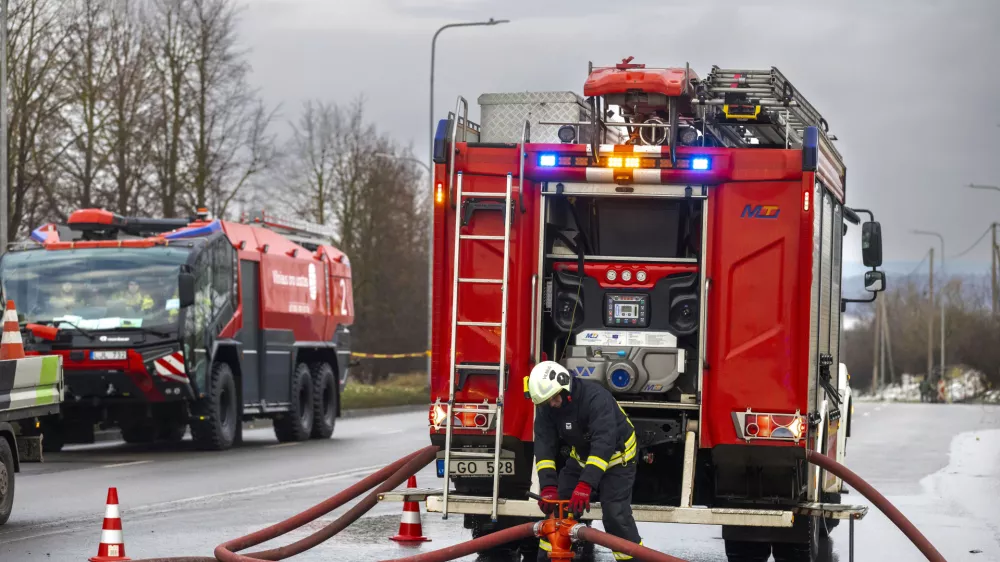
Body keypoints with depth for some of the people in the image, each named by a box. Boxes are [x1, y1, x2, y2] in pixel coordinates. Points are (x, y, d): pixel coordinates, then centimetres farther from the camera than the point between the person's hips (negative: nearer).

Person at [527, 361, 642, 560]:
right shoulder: (546, 407, -16)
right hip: (581, 459, 6)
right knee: (558, 509, 3)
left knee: (616, 516, -17)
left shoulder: (595, 397, -35)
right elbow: (544, 444, -21)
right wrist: (548, 486, -33)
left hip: (615, 460, -6)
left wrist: (585, 485, -50)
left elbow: (603, 443, -42)